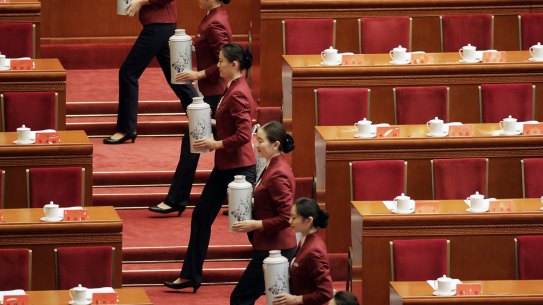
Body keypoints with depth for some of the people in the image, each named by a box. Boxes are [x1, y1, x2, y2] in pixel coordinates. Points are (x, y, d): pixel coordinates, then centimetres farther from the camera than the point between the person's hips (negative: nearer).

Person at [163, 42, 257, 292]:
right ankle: (190, 276, 20)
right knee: (201, 215, 13)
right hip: (225, 166, 11)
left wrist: (216, 144, -18)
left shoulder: (238, 94, -21)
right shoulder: (232, 88, 9)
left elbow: (243, 135, -25)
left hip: (239, 168, -11)